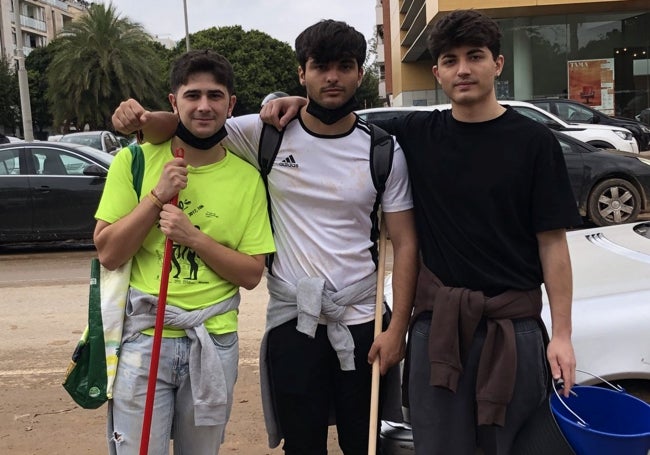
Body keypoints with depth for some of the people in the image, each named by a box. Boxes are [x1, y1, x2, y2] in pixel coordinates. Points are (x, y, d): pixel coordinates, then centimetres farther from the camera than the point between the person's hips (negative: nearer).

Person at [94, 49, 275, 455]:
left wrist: (194, 237, -16)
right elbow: (108, 253, -4)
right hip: (142, 337, -1)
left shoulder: (247, 177, 0)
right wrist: (157, 195, -15)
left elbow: (252, 274, -2)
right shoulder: (136, 160, -2)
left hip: (214, 343, 2)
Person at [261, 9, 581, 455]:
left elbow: (552, 242, -3)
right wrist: (304, 104, -2)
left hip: (515, 326, -1)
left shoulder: (534, 141, -2)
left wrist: (562, 334, -7)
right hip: (437, 324, 2)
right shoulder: (416, 134, 4)